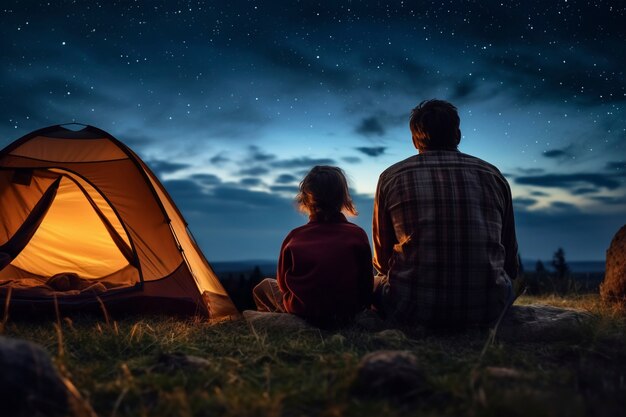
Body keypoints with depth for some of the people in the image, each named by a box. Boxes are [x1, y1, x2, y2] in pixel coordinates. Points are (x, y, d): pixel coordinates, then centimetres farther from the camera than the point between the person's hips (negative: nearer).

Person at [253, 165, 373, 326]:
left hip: (305, 314, 0)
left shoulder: (294, 237, -10)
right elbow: (367, 283, -4)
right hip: (349, 311, 0)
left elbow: (283, 283, 1)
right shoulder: (357, 234, -10)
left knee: (263, 287, 28)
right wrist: (362, 305, 16)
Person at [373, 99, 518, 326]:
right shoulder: (493, 175, 7)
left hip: (414, 308, -2)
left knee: (377, 282, 29)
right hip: (487, 309, 3)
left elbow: (382, 261, 11)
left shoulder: (391, 178, 3)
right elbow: (510, 263, 14)